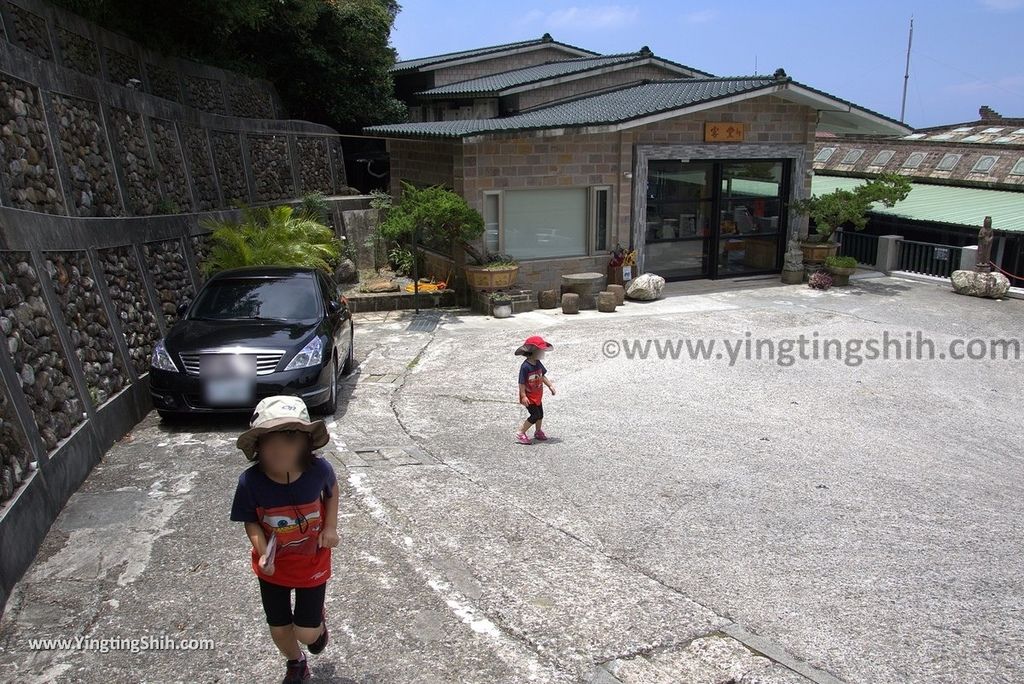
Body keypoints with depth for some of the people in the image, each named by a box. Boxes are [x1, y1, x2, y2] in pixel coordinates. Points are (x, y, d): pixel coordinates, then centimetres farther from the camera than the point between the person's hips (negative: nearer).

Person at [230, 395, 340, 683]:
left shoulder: (318, 469, -27)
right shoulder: (250, 481, -27)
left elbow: (332, 490, -3)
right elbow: (251, 522, -11)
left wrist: (331, 527, -13)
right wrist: (262, 552, -27)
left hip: (312, 564, -1)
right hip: (273, 567, 1)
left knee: (306, 633, 7)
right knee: (279, 629, 18)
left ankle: (318, 621, 46)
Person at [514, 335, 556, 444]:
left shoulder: (538, 364, -1)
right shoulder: (525, 366, -26)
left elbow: (542, 376, 13)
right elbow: (521, 382, -24)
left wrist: (550, 386, 9)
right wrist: (523, 396, -25)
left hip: (538, 395, 8)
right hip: (529, 396, -8)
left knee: (540, 414, 18)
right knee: (535, 415, -10)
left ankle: (538, 432, 40)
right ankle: (520, 433, 3)